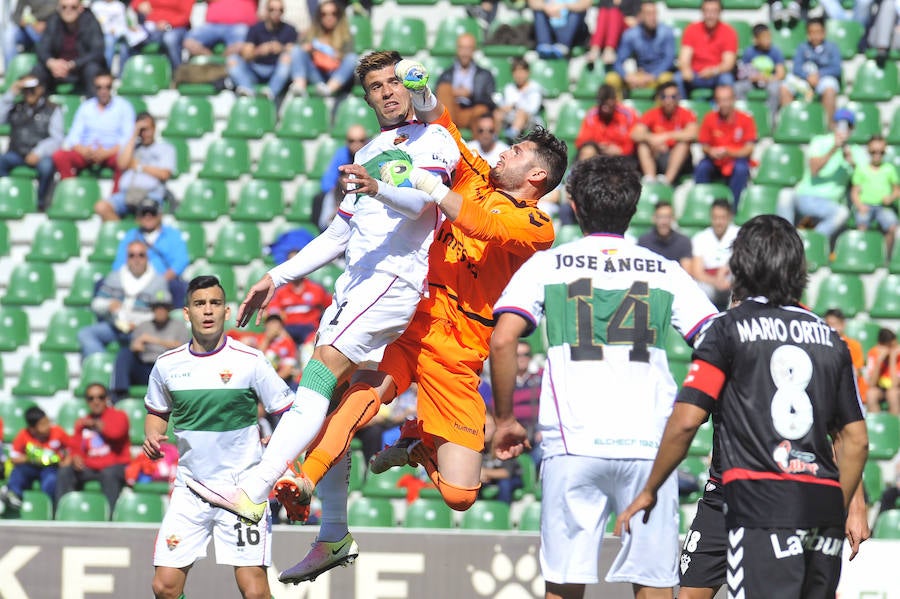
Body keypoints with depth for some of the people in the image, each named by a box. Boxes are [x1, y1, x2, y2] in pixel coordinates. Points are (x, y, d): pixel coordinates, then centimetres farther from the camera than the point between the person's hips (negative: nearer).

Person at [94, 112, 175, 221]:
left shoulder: (165, 148, 17)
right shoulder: (130, 145, 26)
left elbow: (164, 174, 2)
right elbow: (122, 164, 5)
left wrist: (138, 166, 7)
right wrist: (134, 136, 8)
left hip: (151, 194, -3)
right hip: (126, 193, 3)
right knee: (101, 207, -28)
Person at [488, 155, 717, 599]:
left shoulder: (547, 265, 9)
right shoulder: (665, 272, 12)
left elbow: (502, 340, -4)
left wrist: (505, 420, 7)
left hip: (572, 443, -1)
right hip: (649, 443, 1)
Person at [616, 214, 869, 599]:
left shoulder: (728, 329, 2)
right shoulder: (829, 339, 17)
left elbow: (685, 422, -4)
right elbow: (856, 440, 17)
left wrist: (648, 492, 8)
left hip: (761, 506, -5)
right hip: (823, 506, 6)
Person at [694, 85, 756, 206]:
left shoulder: (746, 119, -4)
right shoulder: (709, 118, 0)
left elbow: (749, 149, -6)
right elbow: (704, 146, 4)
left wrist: (728, 153, -23)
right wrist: (710, 151, -20)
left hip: (736, 160, -1)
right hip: (716, 163, 1)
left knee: (741, 169, -34)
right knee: (701, 168, -29)